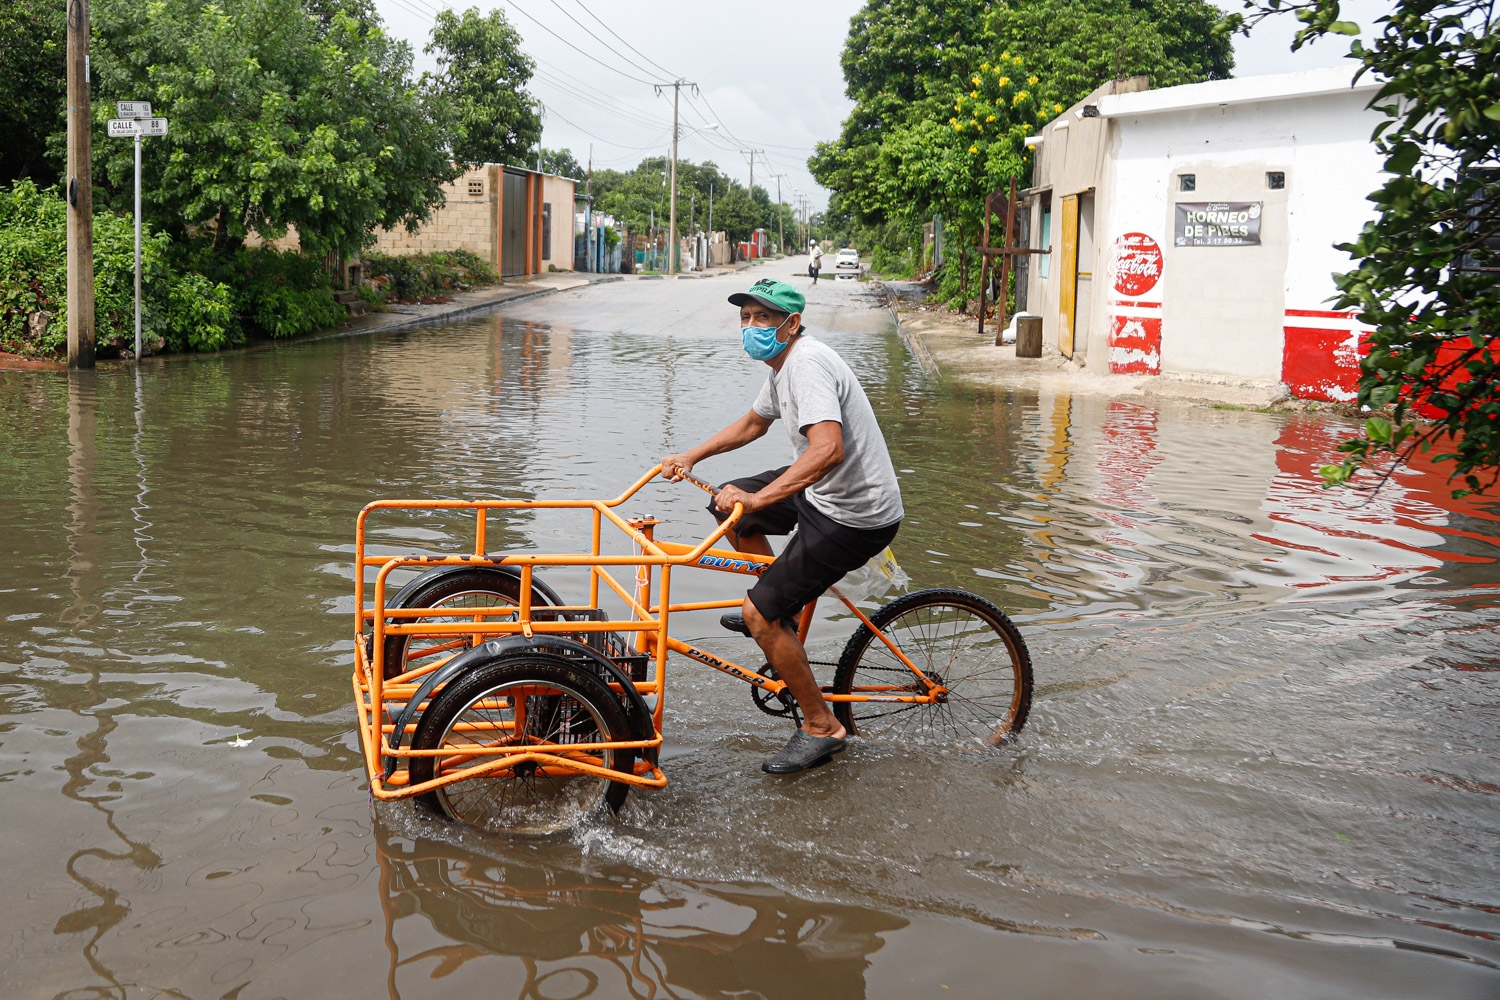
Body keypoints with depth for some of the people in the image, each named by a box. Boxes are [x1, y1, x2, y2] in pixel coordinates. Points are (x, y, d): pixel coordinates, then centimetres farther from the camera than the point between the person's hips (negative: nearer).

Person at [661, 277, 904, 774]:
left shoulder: (806, 363, -23)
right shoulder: (784, 365, 10)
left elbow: (828, 449, -37)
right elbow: (752, 423, 28)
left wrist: (758, 499, -37)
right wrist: (691, 456, 20)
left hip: (854, 515, -10)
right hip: (826, 490, 10)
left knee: (760, 615, -11)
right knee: (730, 501, 19)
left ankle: (821, 728, 4)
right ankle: (782, 604, 30)